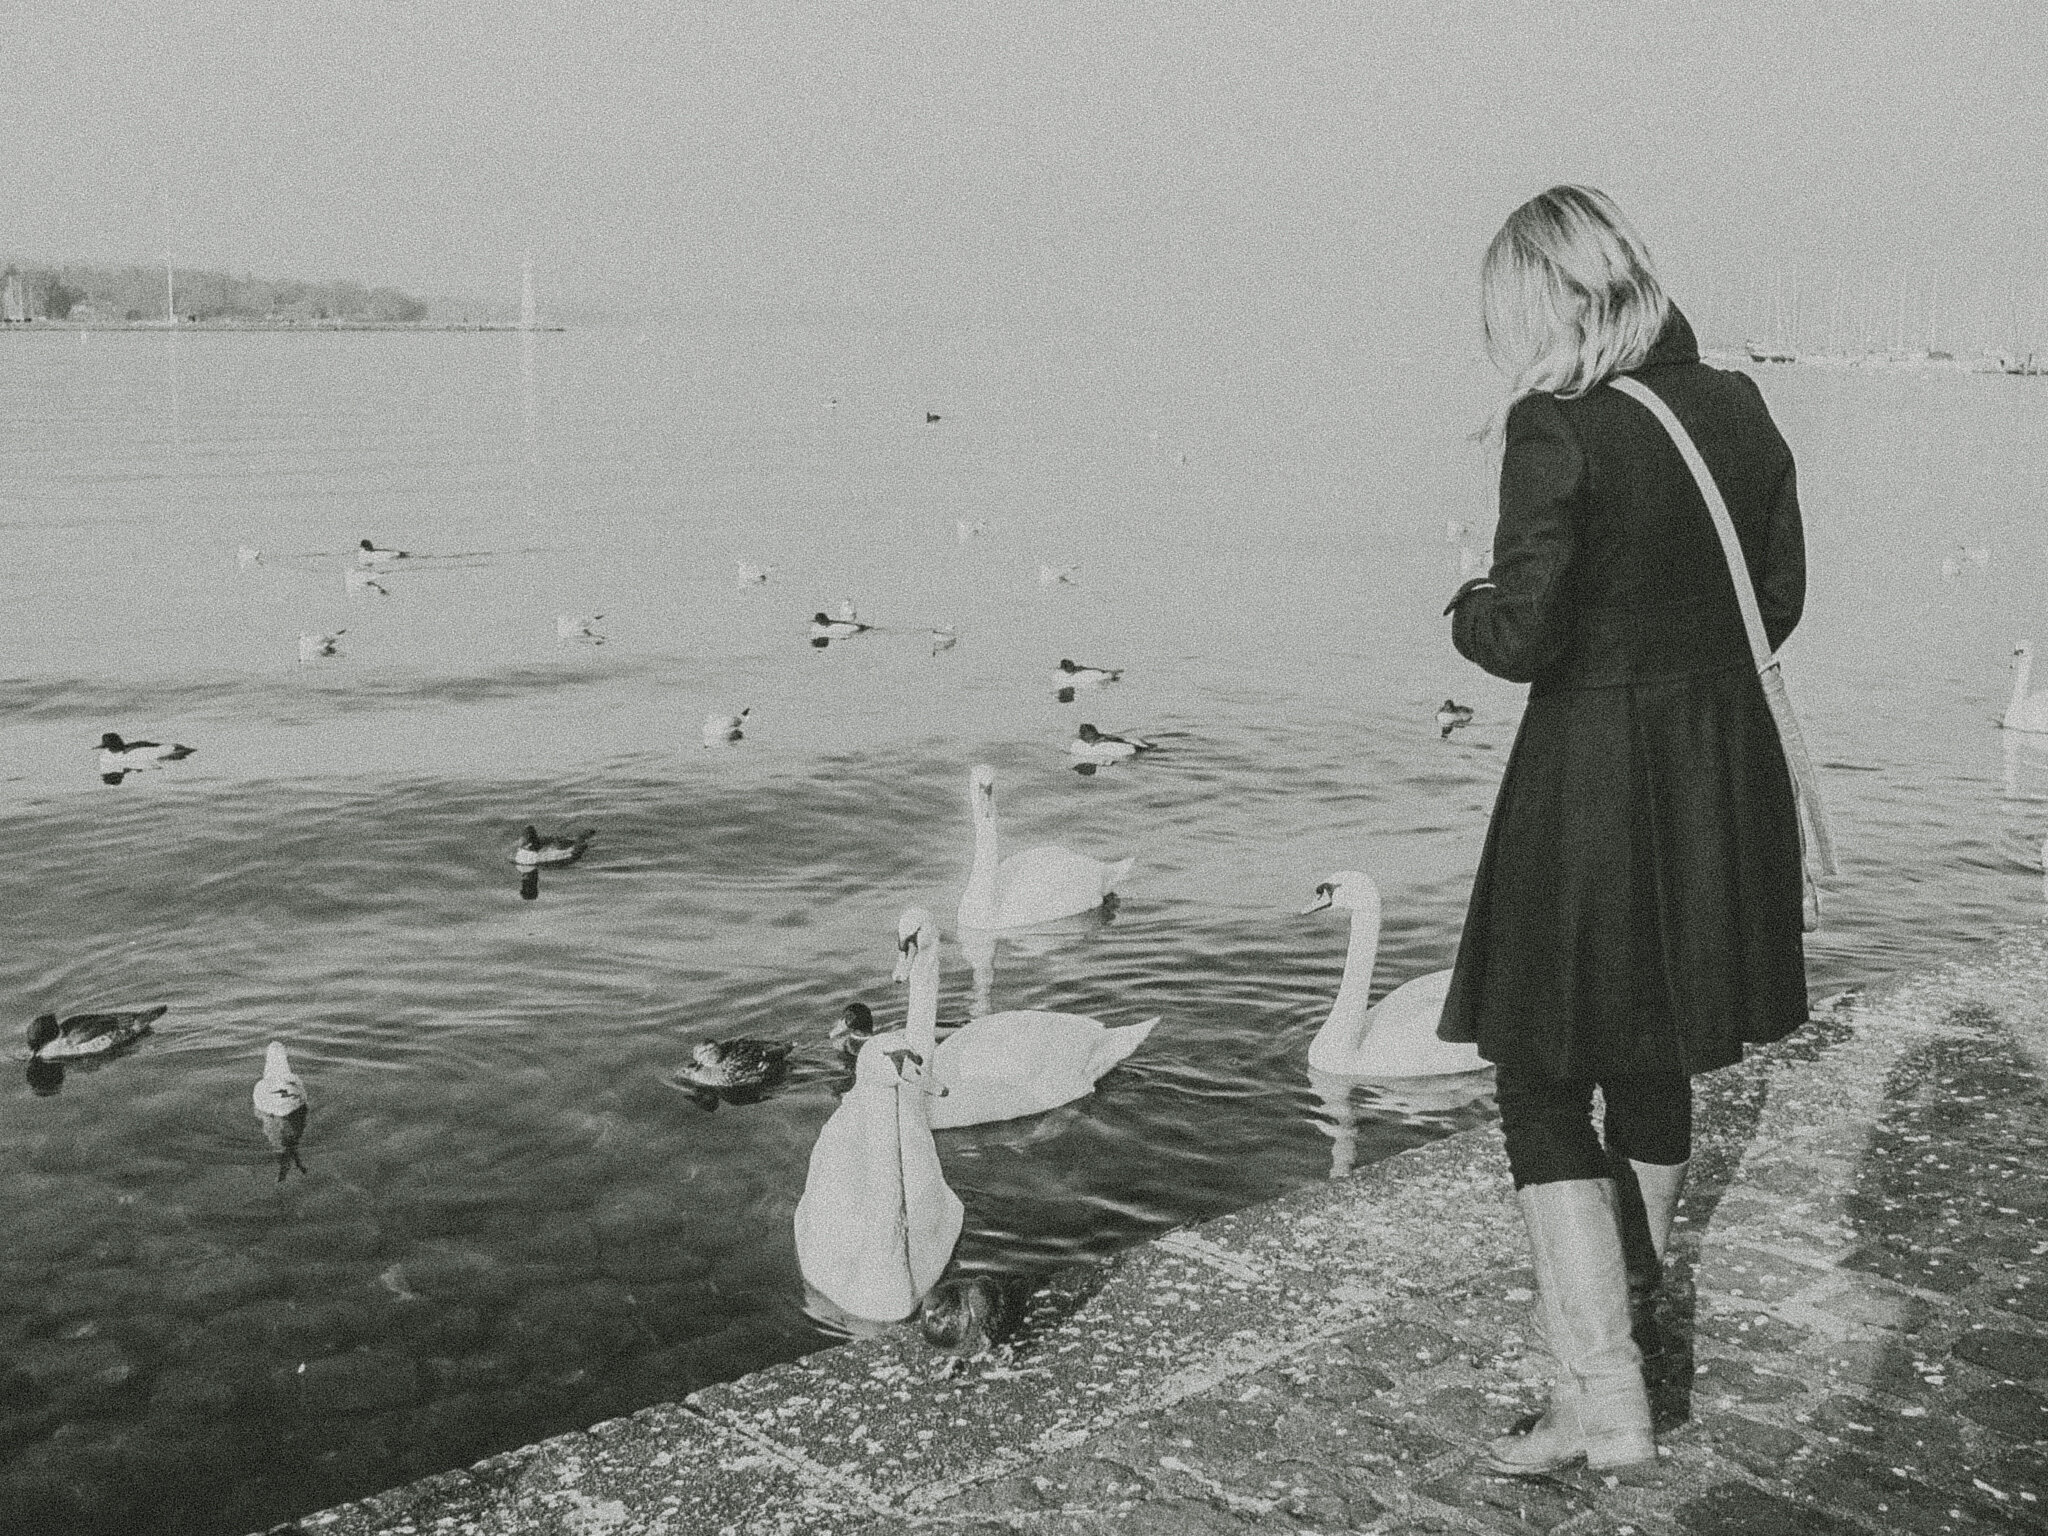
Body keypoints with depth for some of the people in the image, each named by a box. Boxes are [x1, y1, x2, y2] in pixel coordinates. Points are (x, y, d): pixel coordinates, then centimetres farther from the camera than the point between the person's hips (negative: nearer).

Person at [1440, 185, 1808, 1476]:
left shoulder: (1556, 428, -17)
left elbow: (1522, 635, -21)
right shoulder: (1739, 409, 2)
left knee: (1545, 1083, 3)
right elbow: (1781, 602, 9)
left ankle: (1604, 1398, 1)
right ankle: (1626, 1288, 43)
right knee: (1658, 1057, 23)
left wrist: (1467, 609, 0)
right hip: (1725, 769, 7)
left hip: (1591, 773, -7)